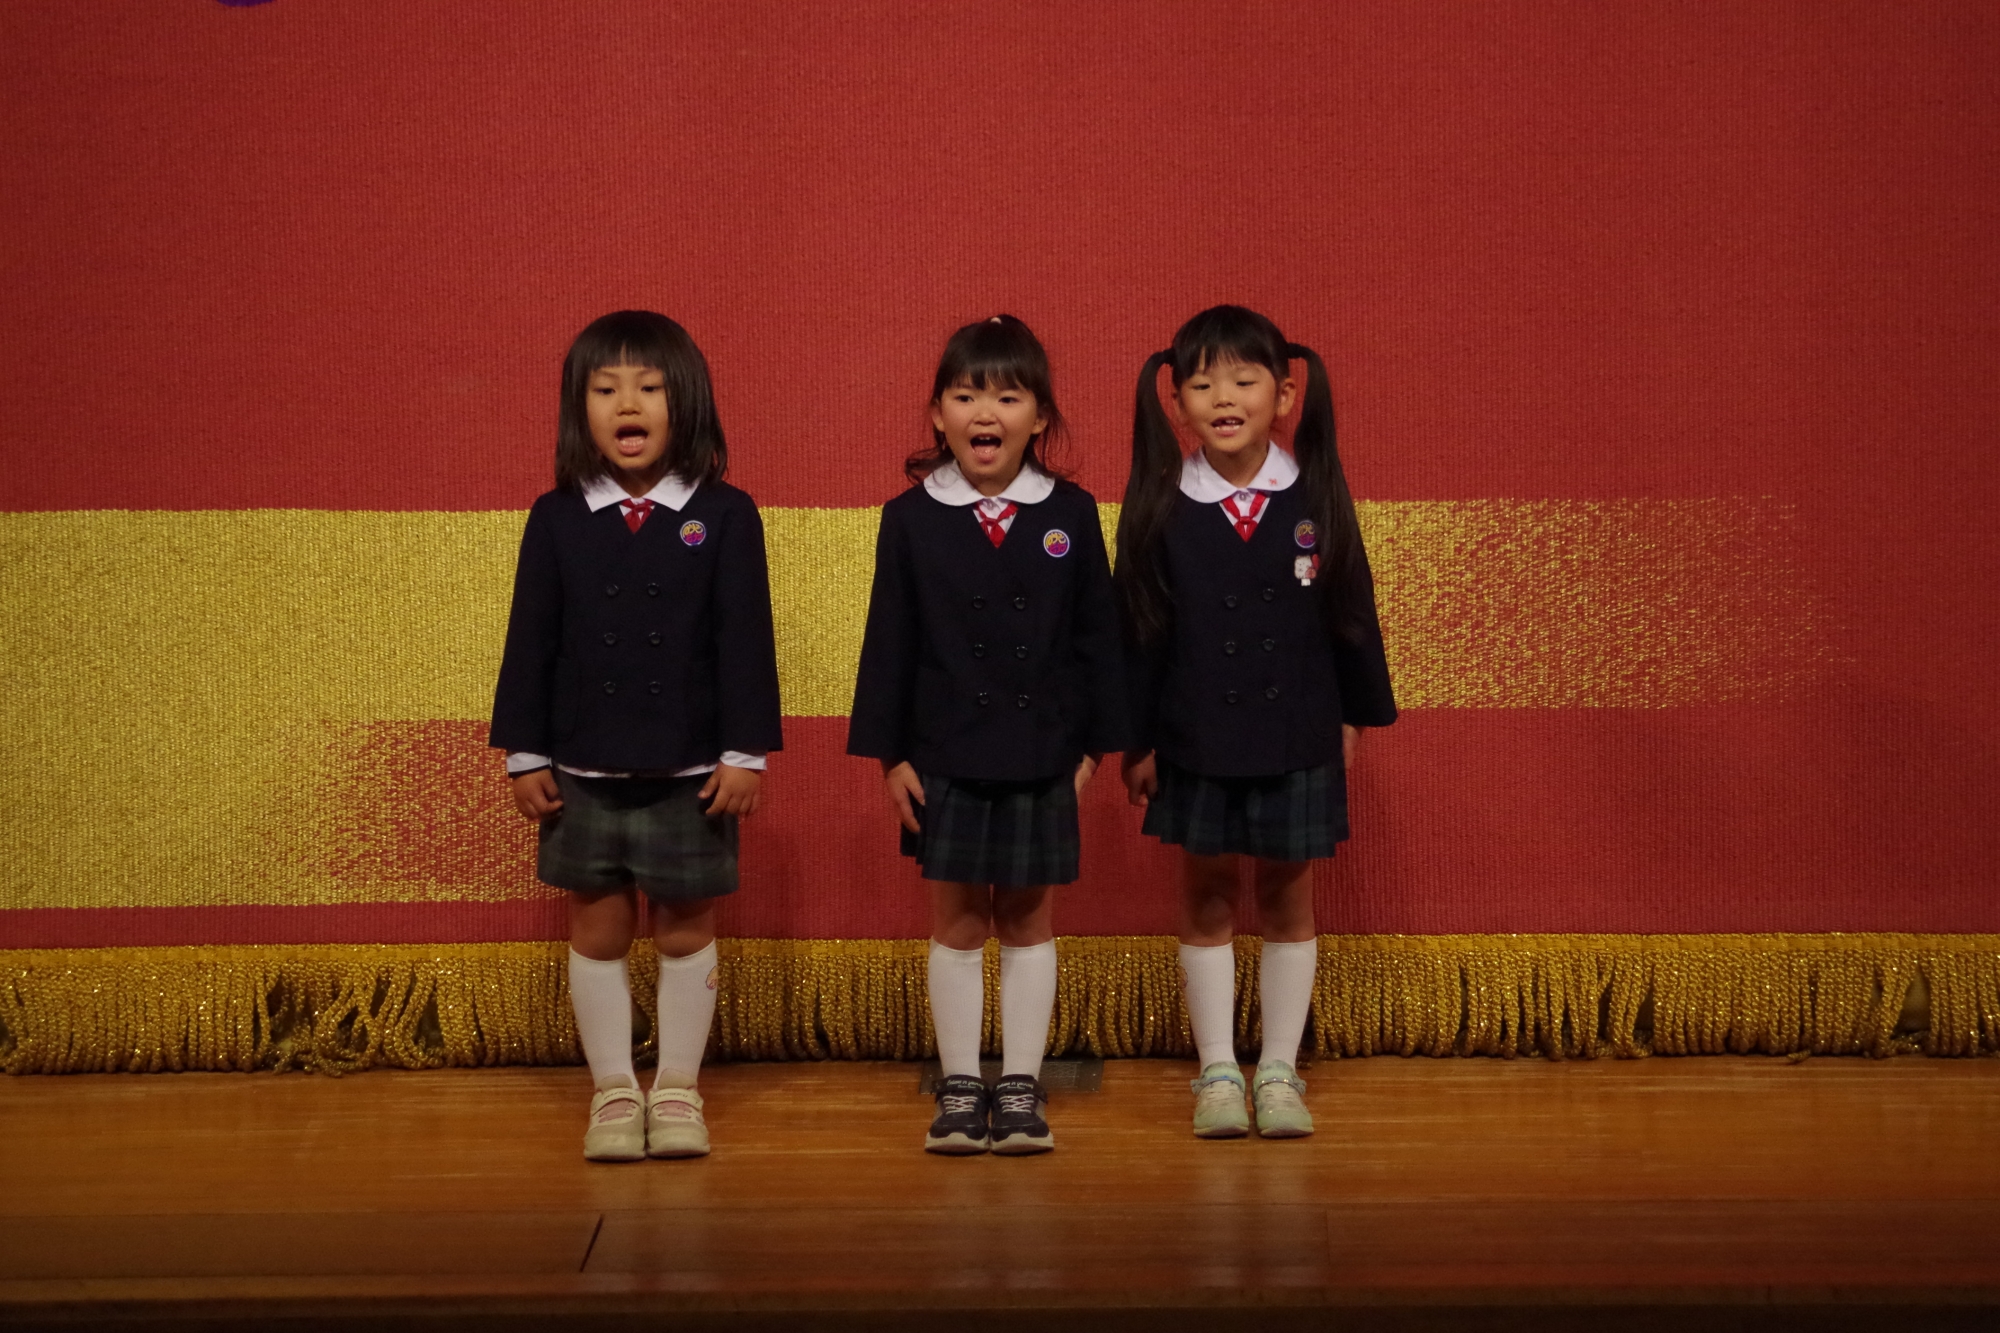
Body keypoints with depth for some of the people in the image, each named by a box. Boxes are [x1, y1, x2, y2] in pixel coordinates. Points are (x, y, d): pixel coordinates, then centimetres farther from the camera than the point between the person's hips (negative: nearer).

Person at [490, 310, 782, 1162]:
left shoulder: (725, 517, -3)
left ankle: (678, 1090, 20)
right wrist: (524, 754, 1)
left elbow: (745, 643, -4)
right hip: (583, 773, 2)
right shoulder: (555, 520, 1)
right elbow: (530, 642, 4)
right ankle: (613, 1091, 20)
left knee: (686, 929, 7)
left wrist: (745, 754, -8)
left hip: (691, 772, -1)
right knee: (597, 929, 8)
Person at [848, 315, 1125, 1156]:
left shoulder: (1071, 513, -1)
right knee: (956, 923, 7)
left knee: (1026, 921, 9)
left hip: (1042, 756, 0)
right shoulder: (911, 516, -2)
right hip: (944, 757, 0)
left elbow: (1098, 636, 3)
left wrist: (1095, 744, 0)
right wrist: (889, 753, -3)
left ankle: (1021, 1087, 17)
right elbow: (889, 640, 0)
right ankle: (960, 1088, 16)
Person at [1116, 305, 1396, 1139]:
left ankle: (1279, 1072, 19)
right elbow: (1140, 629, -1)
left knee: (1286, 901, 9)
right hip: (1197, 742, 0)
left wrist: (1353, 717, 5)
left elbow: (1349, 610, 4)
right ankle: (1218, 1072, 19)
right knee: (1206, 903, 9)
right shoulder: (1161, 508, -5)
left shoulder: (1315, 498, -4)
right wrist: (1137, 741, 0)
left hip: (1298, 738, 0)